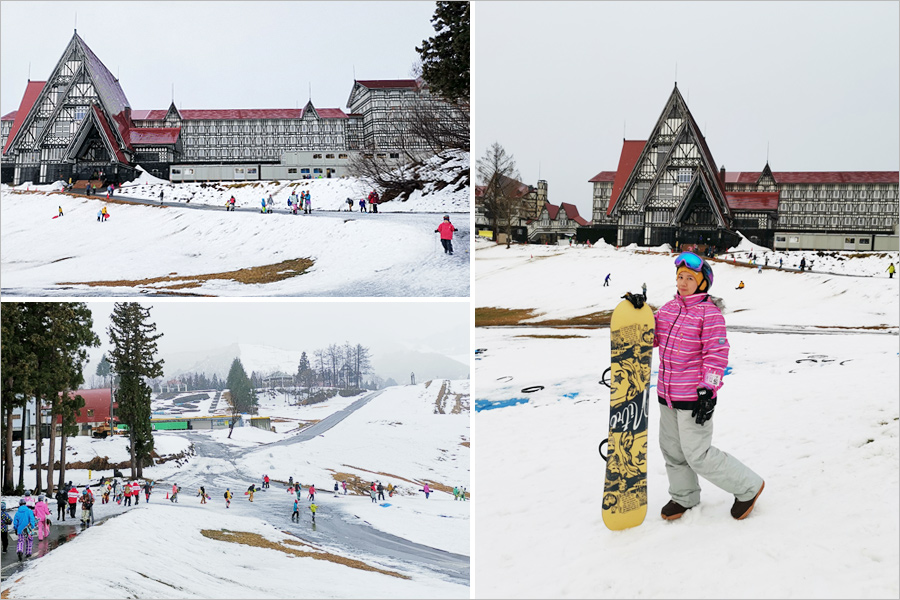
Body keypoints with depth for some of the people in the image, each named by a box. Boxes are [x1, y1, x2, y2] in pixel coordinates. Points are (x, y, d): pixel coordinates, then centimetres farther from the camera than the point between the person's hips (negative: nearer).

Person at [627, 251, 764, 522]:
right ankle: (684, 497, 39)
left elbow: (717, 354, -17)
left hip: (694, 397, -8)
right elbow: (651, 338, 13)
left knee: (697, 454, -3)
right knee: (672, 449, 17)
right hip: (667, 393, 8)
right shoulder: (669, 307, 9)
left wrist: (707, 391, -20)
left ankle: (748, 487, 16)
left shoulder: (710, 312, -13)